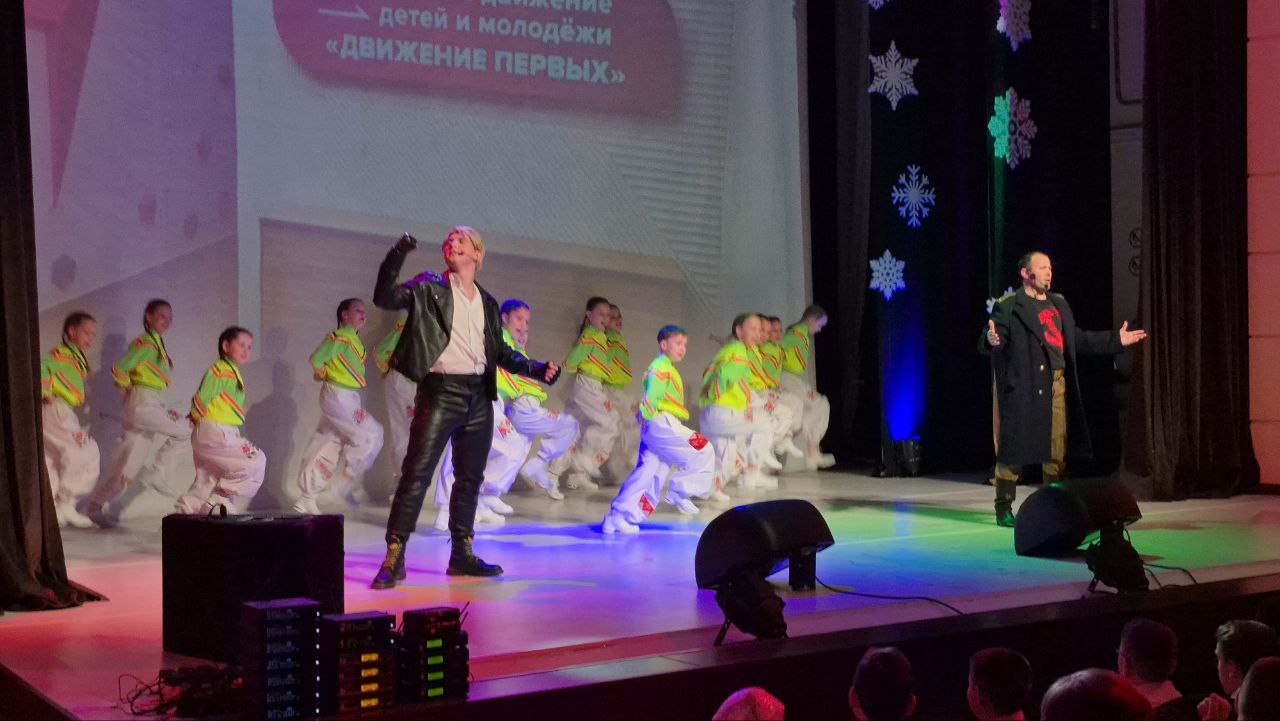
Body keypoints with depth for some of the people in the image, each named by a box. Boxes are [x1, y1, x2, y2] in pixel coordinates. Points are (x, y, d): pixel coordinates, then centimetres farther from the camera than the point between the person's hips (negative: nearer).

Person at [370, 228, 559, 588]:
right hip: (440, 392, -5)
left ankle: (462, 554, 21)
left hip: (478, 396, 5)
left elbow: (501, 352, 21)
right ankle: (394, 558, -7)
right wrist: (397, 255, -21)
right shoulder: (429, 288, 3)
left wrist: (537, 369, 8)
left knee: (470, 478, 11)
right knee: (416, 474, -9)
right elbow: (385, 298, -11)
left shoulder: (487, 303, 16)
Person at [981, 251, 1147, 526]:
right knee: (1014, 448, -4)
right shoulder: (1008, 306, -5)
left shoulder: (1058, 304, 18)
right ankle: (1003, 508, 5)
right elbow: (988, 342, -15)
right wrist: (991, 339, -39)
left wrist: (1116, 340, 24)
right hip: (1022, 388, -6)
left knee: (1058, 449, 8)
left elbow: (1077, 339, 26)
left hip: (1057, 387, 7)